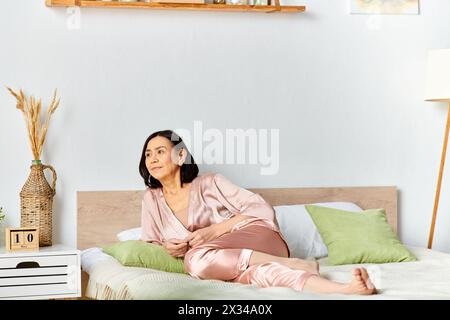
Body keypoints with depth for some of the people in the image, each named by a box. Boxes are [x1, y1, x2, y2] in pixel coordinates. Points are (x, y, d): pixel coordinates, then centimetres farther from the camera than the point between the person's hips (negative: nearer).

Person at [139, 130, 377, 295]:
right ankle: (346, 290, -55)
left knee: (196, 260, -35)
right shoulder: (151, 199, 13)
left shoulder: (209, 183, 2)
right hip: (229, 260, 3)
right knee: (254, 273, -37)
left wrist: (215, 230, -13)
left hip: (258, 238, -3)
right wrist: (166, 247, -6)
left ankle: (294, 264, -29)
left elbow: (262, 209, -3)